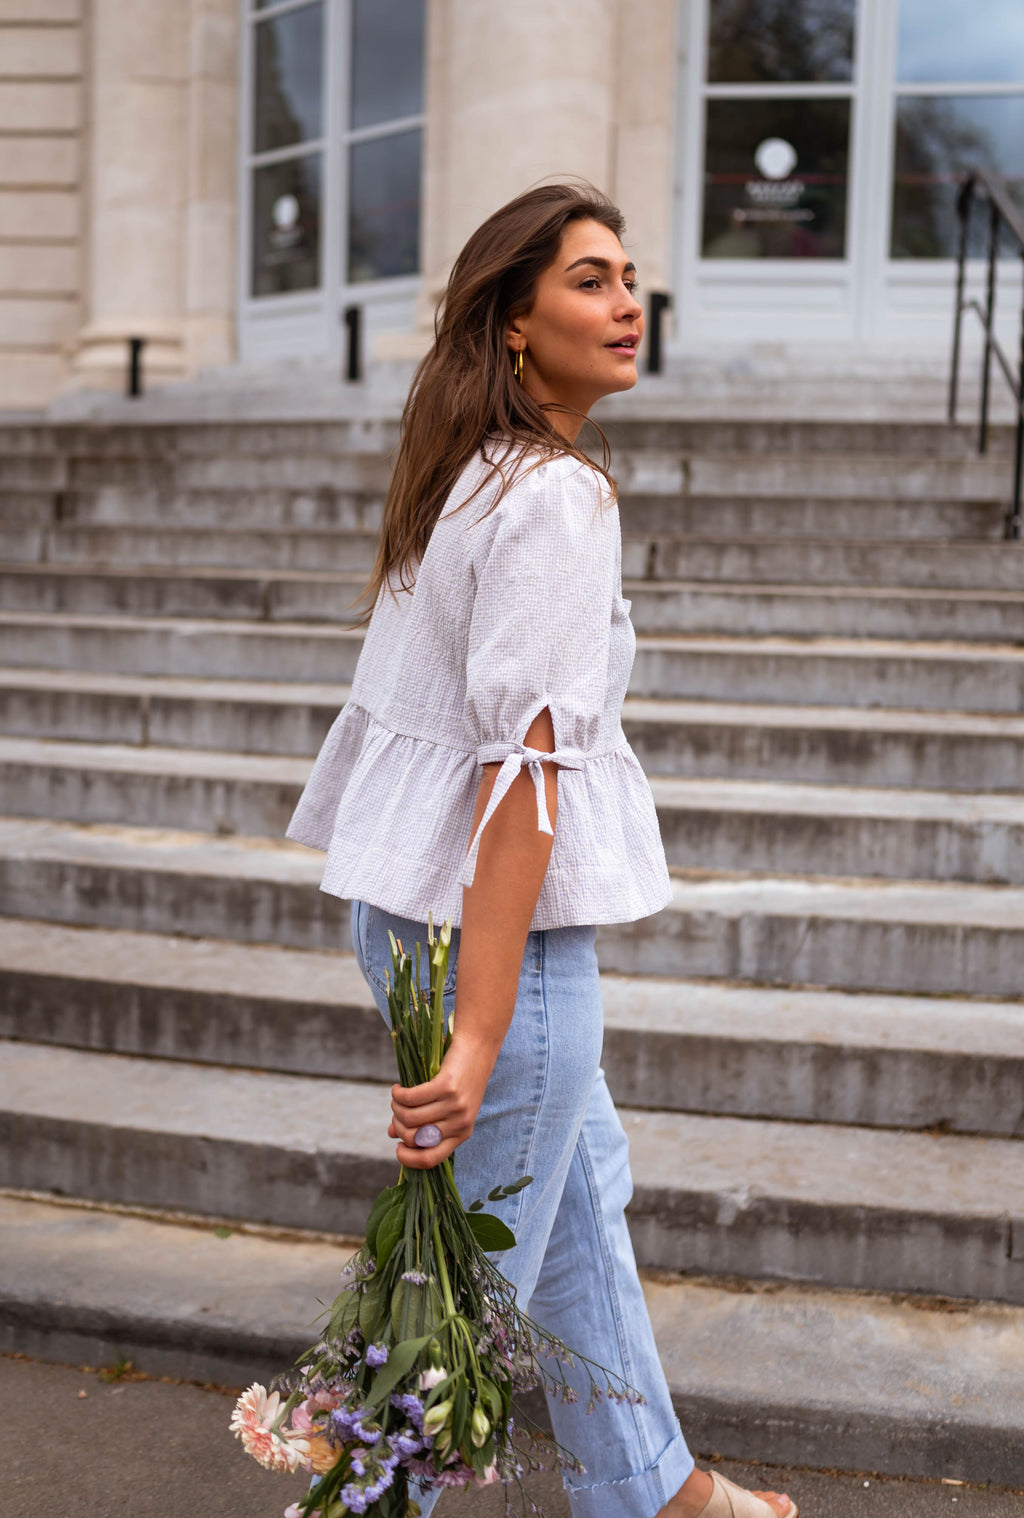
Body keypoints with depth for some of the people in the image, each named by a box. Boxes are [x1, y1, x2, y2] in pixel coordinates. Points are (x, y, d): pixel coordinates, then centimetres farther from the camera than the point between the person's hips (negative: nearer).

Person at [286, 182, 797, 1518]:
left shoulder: (468, 472, 10)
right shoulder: (559, 497, -18)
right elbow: (524, 766, -26)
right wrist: (479, 1031, -28)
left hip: (411, 903, 10)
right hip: (497, 929, -10)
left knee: (584, 1191, 25)